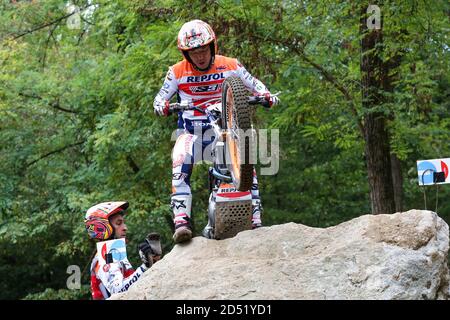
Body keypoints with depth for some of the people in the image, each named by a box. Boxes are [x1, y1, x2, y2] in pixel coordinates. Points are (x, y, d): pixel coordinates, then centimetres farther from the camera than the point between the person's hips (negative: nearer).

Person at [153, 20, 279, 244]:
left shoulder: (230, 66, -2)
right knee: (181, 164, -29)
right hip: (190, 130, -1)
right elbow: (161, 97, 1)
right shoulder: (178, 72, -4)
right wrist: (161, 106, -23)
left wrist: (266, 95, -15)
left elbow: (254, 84, 7)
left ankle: (255, 220, -12)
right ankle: (181, 221, -35)